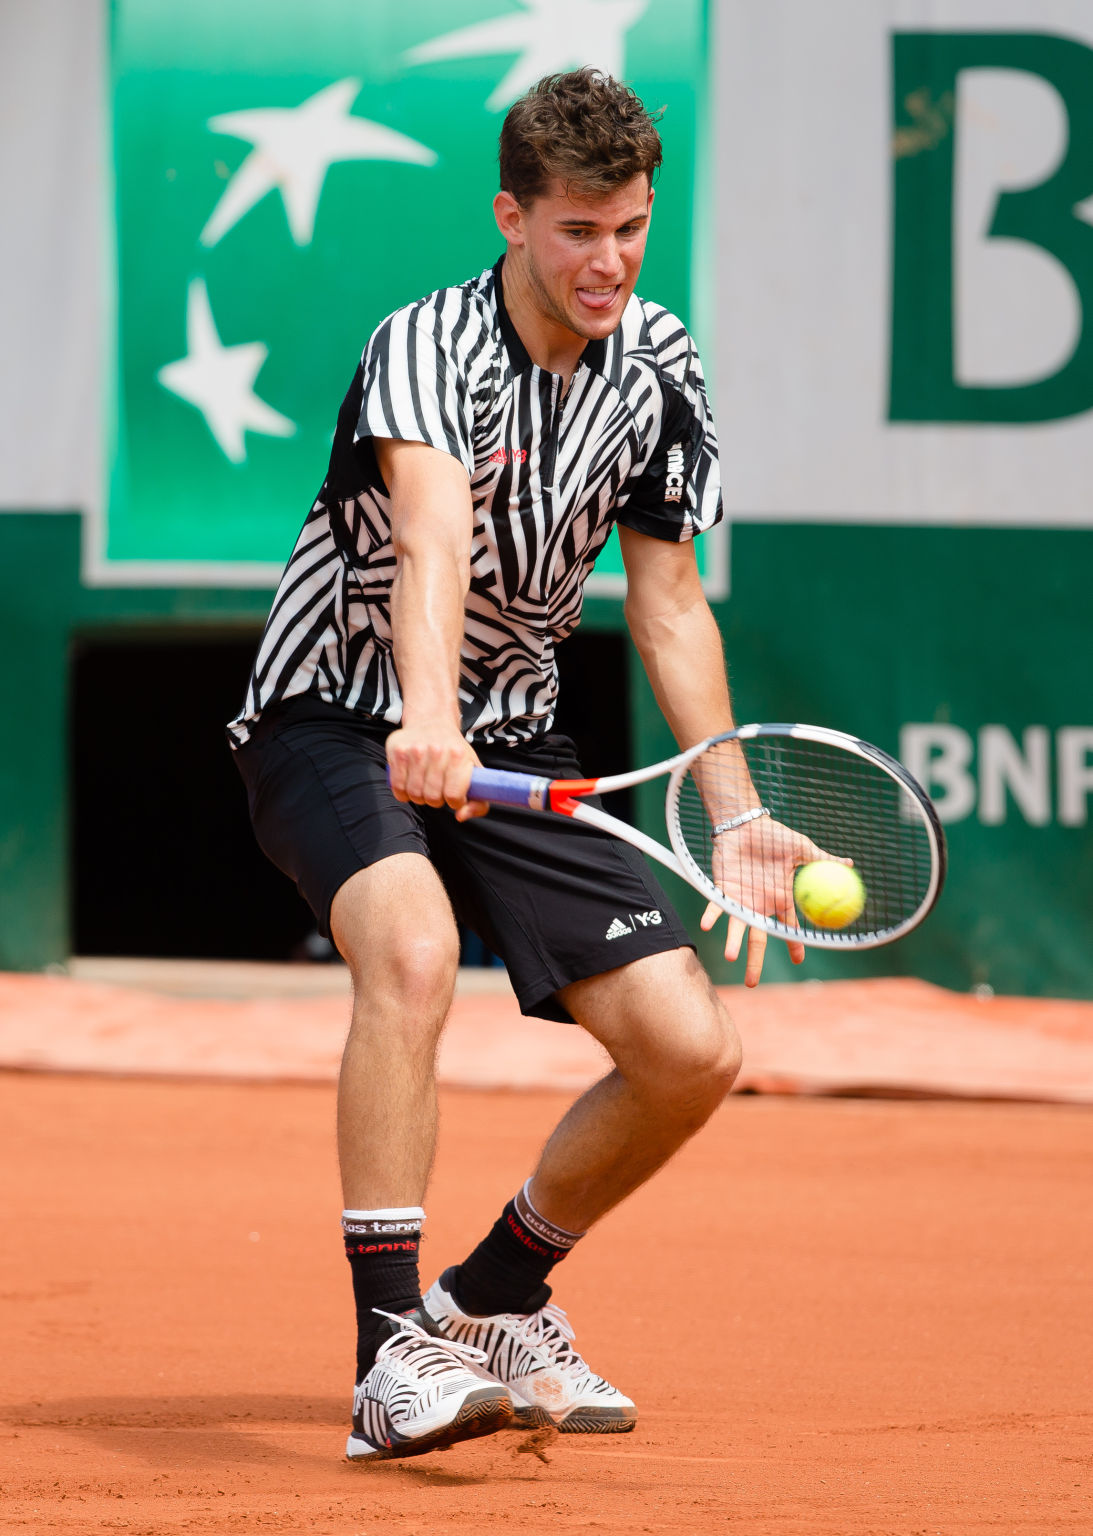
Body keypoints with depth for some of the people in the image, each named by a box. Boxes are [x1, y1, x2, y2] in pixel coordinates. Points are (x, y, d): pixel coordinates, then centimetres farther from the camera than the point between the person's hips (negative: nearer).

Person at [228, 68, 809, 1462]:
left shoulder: (655, 364, -1)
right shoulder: (429, 348, -22)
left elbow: (668, 604, 7)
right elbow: (435, 535, -43)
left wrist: (734, 813, -3)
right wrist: (426, 718, -60)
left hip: (509, 745, 6)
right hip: (337, 721, -6)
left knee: (692, 1053, -5)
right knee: (412, 947, -37)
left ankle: (494, 1298, 21)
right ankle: (393, 1358, -36)